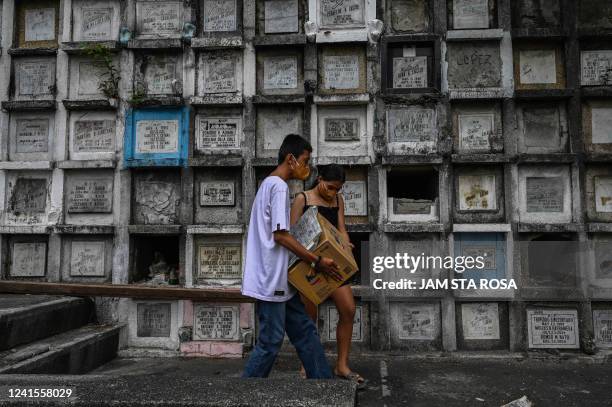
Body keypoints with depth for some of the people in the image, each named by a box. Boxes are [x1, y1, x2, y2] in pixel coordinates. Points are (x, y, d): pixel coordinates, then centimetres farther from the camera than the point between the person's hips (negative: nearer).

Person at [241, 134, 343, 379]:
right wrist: (316, 261, -15)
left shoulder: (268, 184, 16)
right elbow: (280, 235, -20)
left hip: (278, 280, 10)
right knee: (270, 342, 0)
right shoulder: (279, 186, -15)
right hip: (271, 280, -10)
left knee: (304, 331, 13)